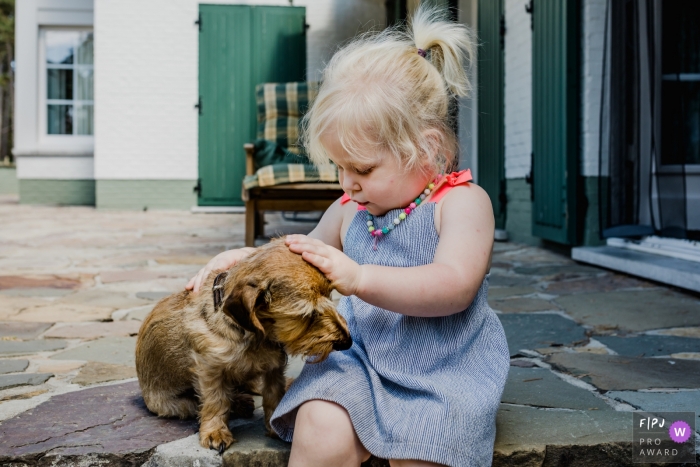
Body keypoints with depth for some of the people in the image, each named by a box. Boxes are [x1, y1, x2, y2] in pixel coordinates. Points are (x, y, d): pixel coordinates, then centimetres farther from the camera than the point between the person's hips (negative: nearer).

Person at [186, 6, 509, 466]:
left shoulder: (461, 201, -8)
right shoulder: (350, 209, 10)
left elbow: (453, 288, -22)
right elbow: (303, 264, 27)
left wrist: (359, 278, -30)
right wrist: (249, 259, 9)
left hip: (443, 372, -3)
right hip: (360, 358, 4)